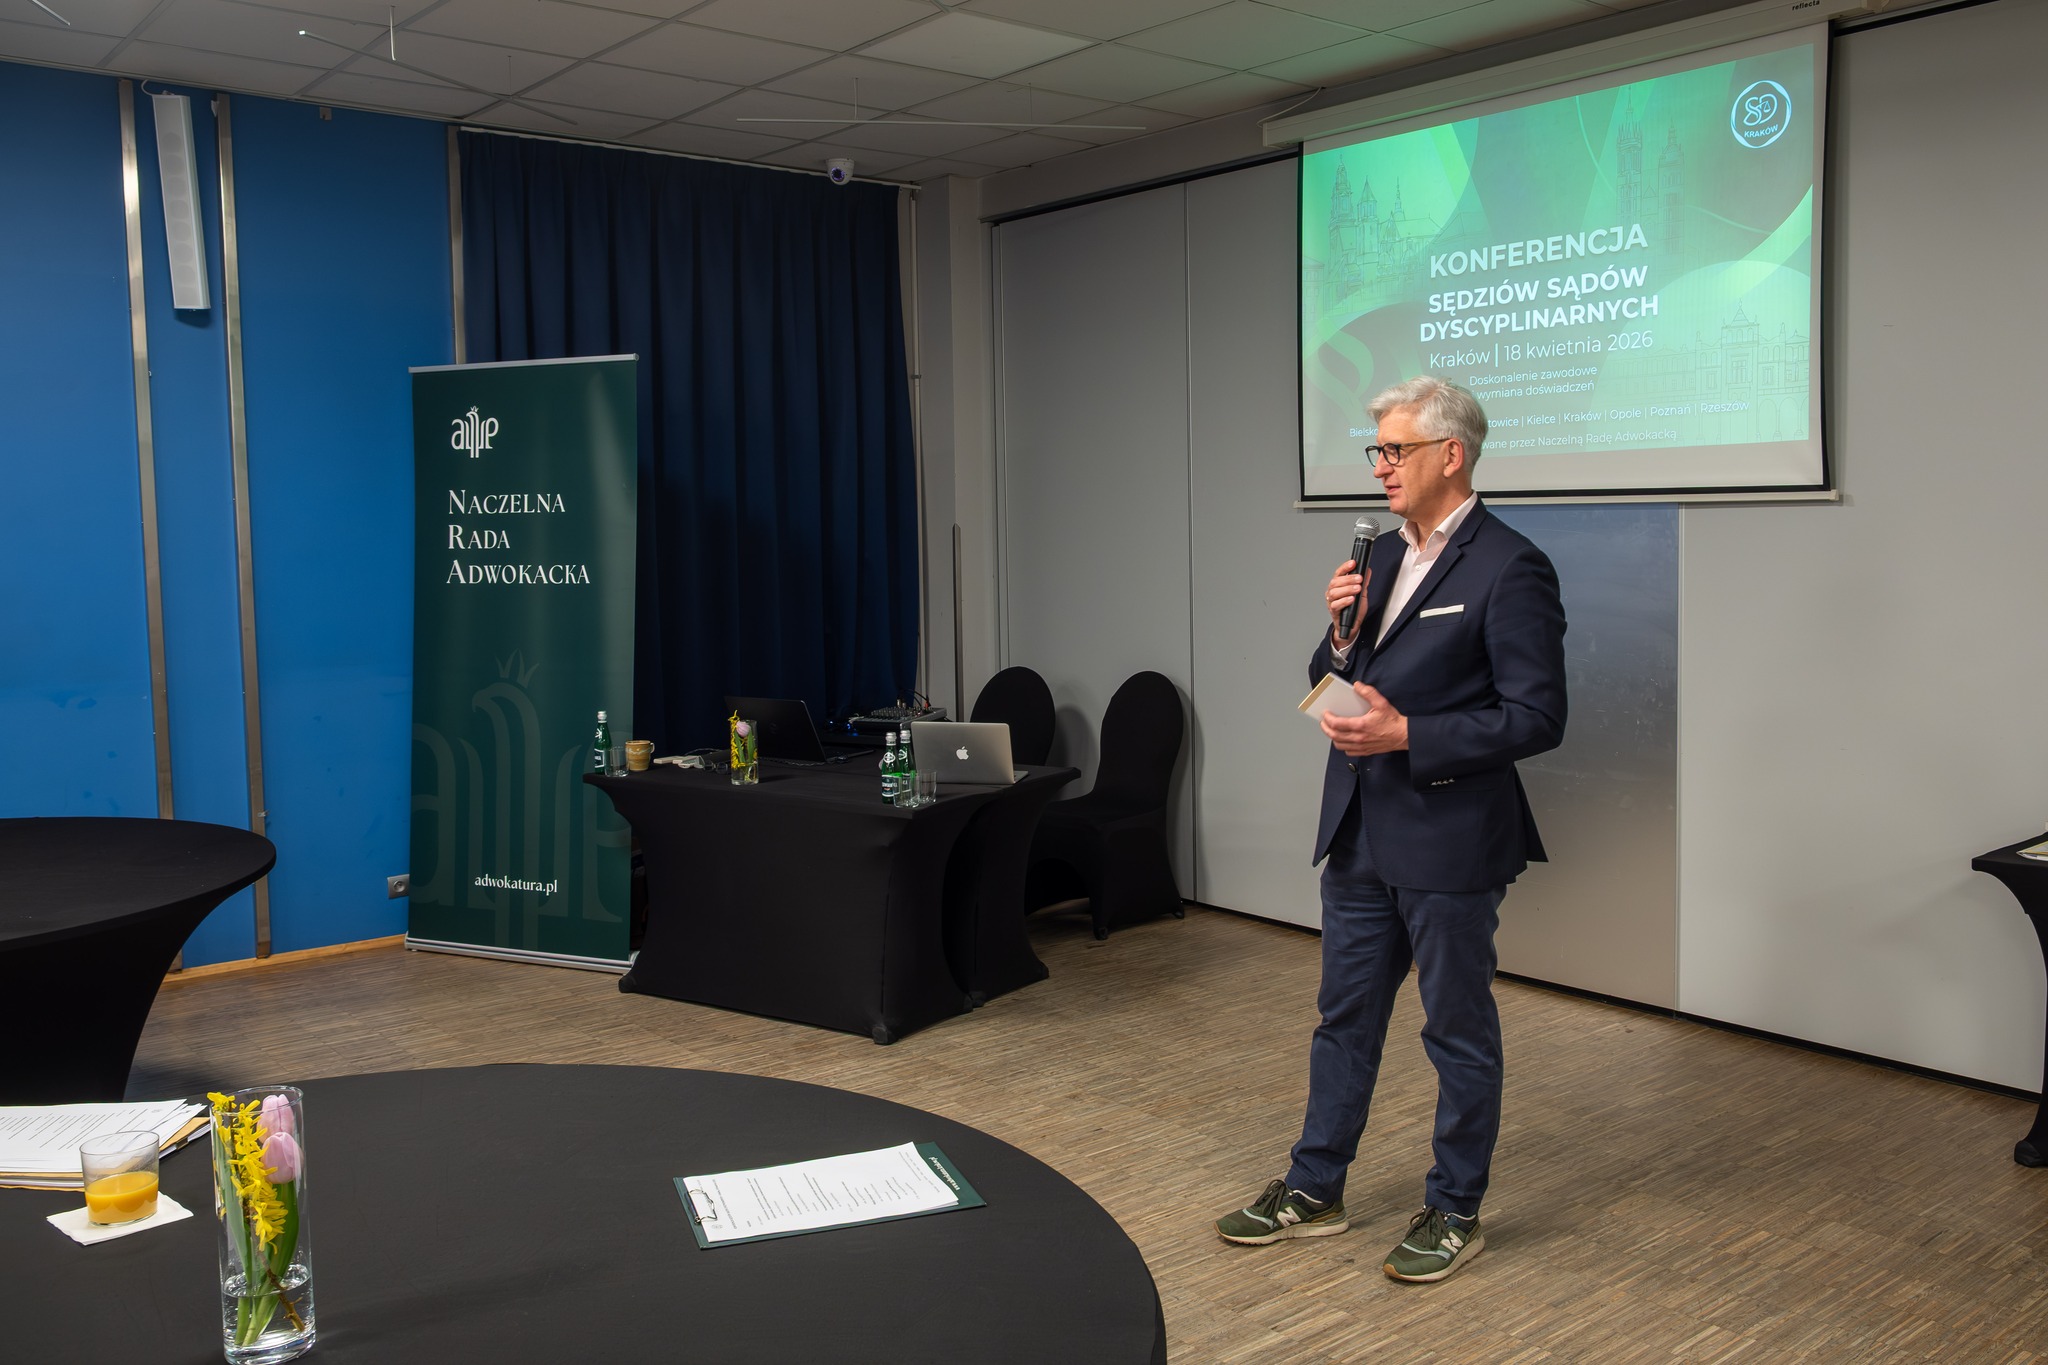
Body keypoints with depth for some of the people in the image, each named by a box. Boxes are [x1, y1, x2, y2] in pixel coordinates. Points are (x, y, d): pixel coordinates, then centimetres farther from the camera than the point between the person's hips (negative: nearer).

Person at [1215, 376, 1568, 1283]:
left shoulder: (1509, 570, -14)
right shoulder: (1385, 556, 11)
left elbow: (1537, 717, -17)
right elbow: (1333, 687, 15)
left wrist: (1407, 736, -22)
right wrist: (1341, 633, -6)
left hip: (1449, 842, -8)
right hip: (1361, 833, 8)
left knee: (1458, 1030, 9)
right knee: (1345, 1017, 17)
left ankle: (1454, 1212, 25)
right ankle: (1314, 1191, 31)